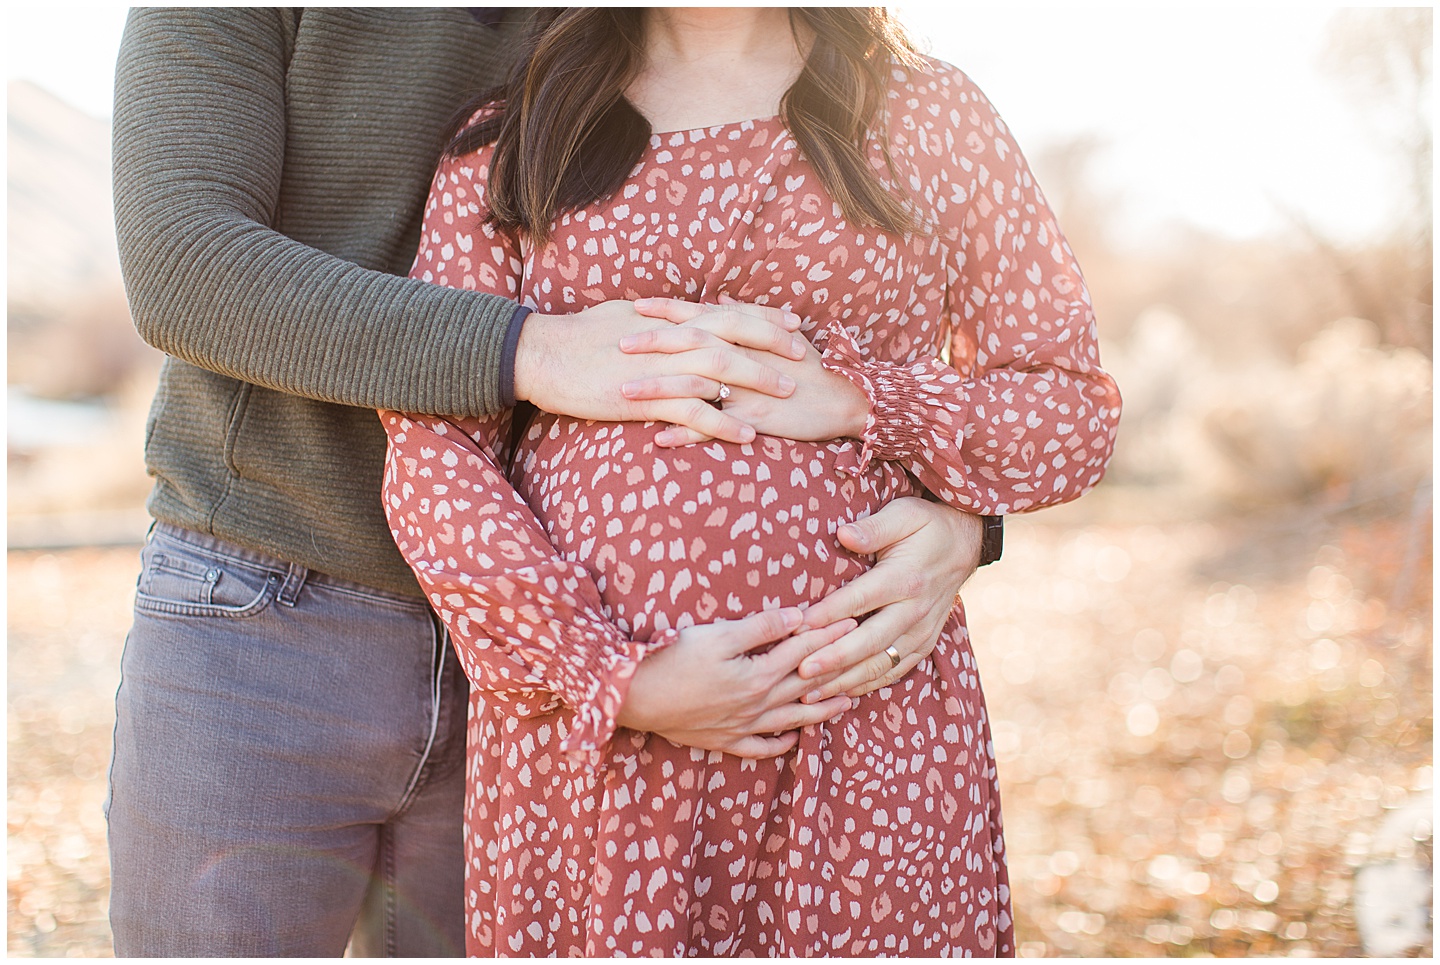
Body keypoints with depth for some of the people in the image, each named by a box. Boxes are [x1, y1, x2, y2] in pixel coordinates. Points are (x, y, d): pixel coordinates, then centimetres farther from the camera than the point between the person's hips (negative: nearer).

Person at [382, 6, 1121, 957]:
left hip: (867, 726, 0)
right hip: (580, 721, 0)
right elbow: (430, 446, 1)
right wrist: (613, 679, -11)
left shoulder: (931, 114, 10)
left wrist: (849, 397, -10)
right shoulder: (507, 136, 9)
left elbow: (1074, 412, 8)